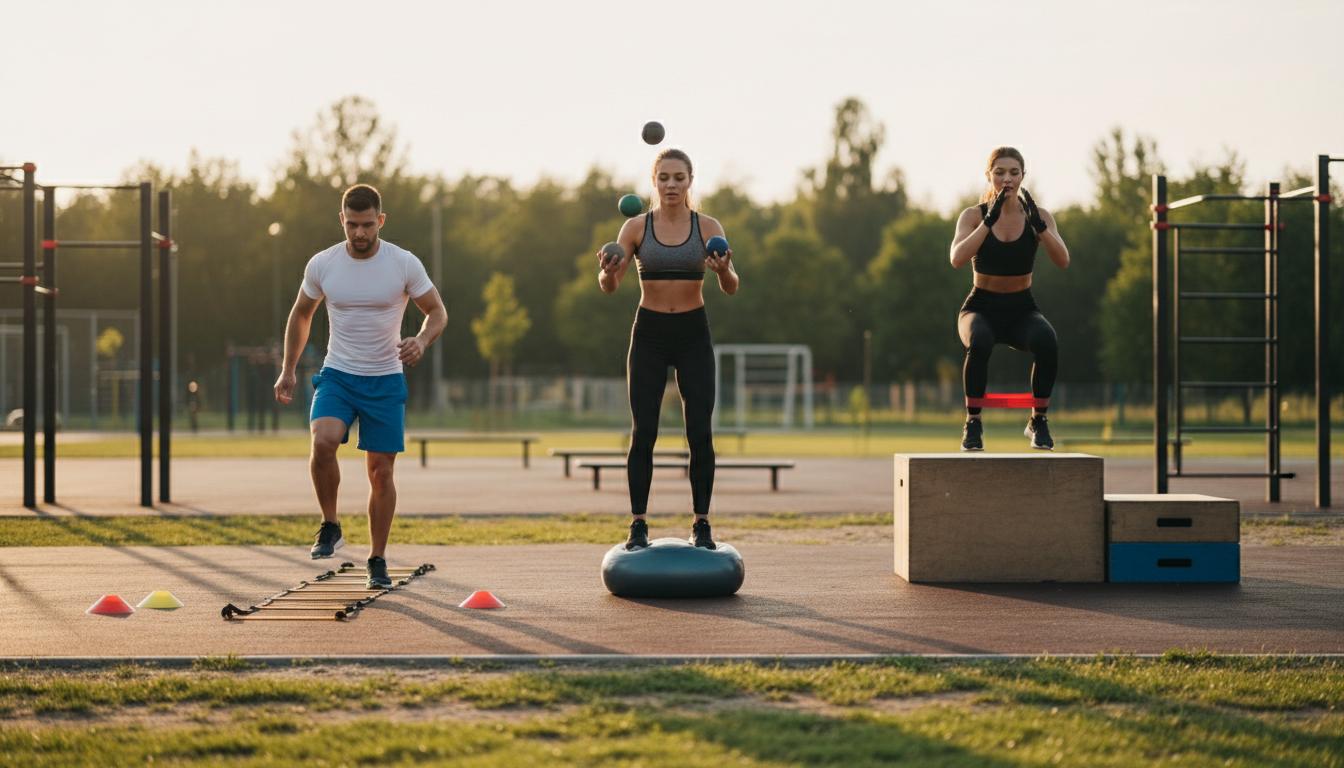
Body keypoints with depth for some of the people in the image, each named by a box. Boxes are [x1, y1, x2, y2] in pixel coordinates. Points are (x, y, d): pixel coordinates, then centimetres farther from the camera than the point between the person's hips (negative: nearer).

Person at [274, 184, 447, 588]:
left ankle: (377, 560, 18)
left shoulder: (404, 264, -9)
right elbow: (301, 315, 13)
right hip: (337, 375, 0)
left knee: (381, 472, 2)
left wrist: (421, 341, -19)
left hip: (385, 381, 0)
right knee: (324, 441, -27)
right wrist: (287, 371, 10)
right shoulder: (321, 265, -4)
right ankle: (330, 528, -7)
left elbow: (437, 311, 2)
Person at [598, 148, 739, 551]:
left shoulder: (708, 227, -2)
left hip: (693, 335, 0)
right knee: (643, 433, -4)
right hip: (649, 335, 0)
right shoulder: (636, 227, -2)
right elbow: (609, 286, -8)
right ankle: (638, 525, 2)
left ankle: (701, 525, 6)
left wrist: (724, 270, -33)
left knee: (700, 433, -3)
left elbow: (731, 288, -10)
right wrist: (608, 272, -31)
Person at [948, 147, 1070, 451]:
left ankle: (1038, 420, -12)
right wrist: (989, 221, -31)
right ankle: (973, 423, -19)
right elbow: (957, 259, -24)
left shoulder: (1039, 216, -3)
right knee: (979, 344, -38)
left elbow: (1062, 261, -18)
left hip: (1022, 310, 1)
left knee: (1047, 343, -34)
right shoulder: (973, 215, -7)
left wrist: (1038, 225, -32)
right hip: (981, 309, -1)